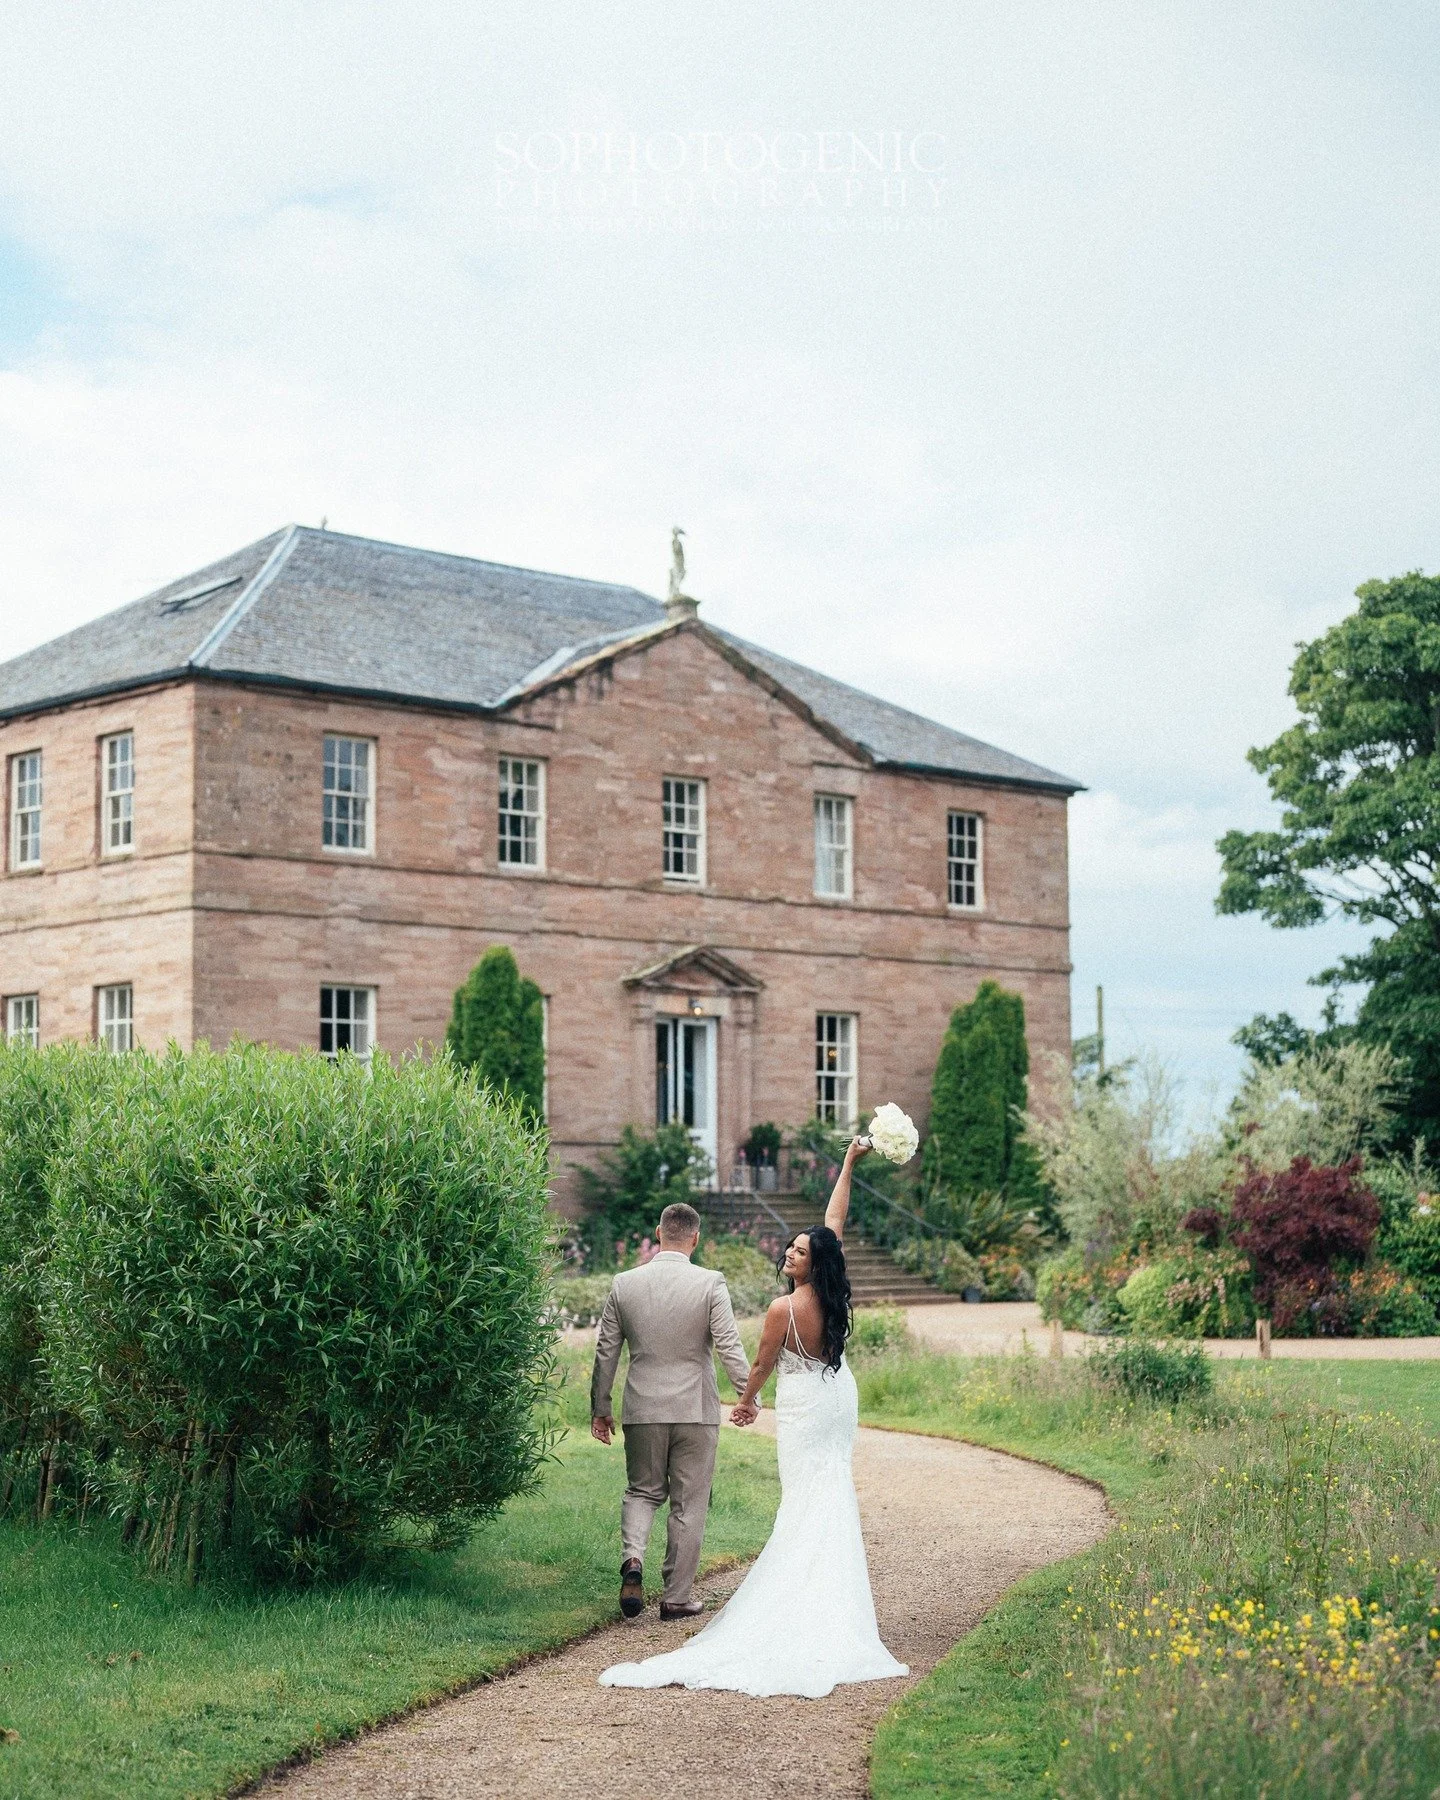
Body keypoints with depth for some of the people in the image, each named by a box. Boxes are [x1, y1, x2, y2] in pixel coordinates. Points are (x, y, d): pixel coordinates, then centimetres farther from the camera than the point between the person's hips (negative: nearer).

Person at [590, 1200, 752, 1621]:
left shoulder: (624, 1283, -1)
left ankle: (632, 1558, -7)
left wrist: (600, 1407, 14)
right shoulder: (710, 1284, -10)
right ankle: (677, 1597, 13)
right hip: (695, 1411, -2)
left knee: (642, 1491, 19)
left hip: (642, 1410, 2)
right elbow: (729, 1348, -12)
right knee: (688, 1504, 9)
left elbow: (605, 1352, 4)